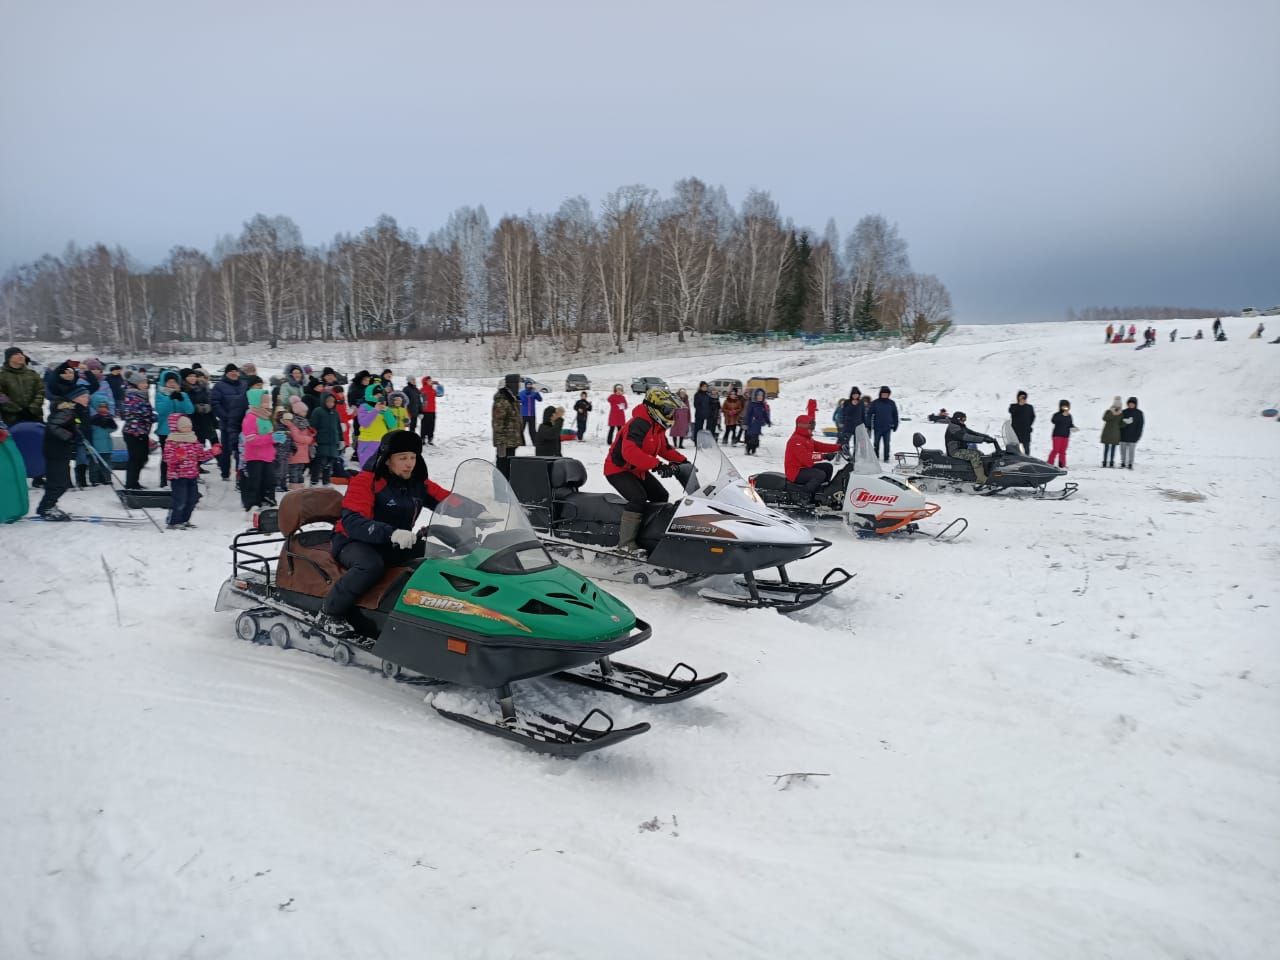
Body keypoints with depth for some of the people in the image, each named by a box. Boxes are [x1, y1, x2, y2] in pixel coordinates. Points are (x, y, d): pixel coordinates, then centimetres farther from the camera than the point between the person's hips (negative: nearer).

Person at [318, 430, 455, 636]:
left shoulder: (418, 483, 2)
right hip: (354, 542, -6)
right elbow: (352, 522, -29)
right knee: (371, 565, -39)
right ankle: (330, 612, -19)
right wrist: (391, 533, -45)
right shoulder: (366, 481, -17)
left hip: (395, 547, 6)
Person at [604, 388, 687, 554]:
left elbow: (664, 448, 20)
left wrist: (682, 460, 5)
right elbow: (629, 451, -42)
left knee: (661, 496, 10)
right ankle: (626, 542, -25)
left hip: (638, 470, 10)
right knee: (638, 497, -29)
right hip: (618, 469, -10)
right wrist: (657, 465, -47)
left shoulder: (657, 426, 5)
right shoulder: (639, 424, -27)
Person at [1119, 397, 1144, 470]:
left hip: (1133, 436, -2)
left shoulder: (1139, 413, 0)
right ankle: (1123, 463, 16)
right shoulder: (1124, 412, 4)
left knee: (1131, 450, 0)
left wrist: (1138, 435, -6)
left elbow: (1141, 424, 0)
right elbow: (1119, 423, 7)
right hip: (1123, 435, 2)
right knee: (1123, 450, 6)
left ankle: (1130, 464, 8)